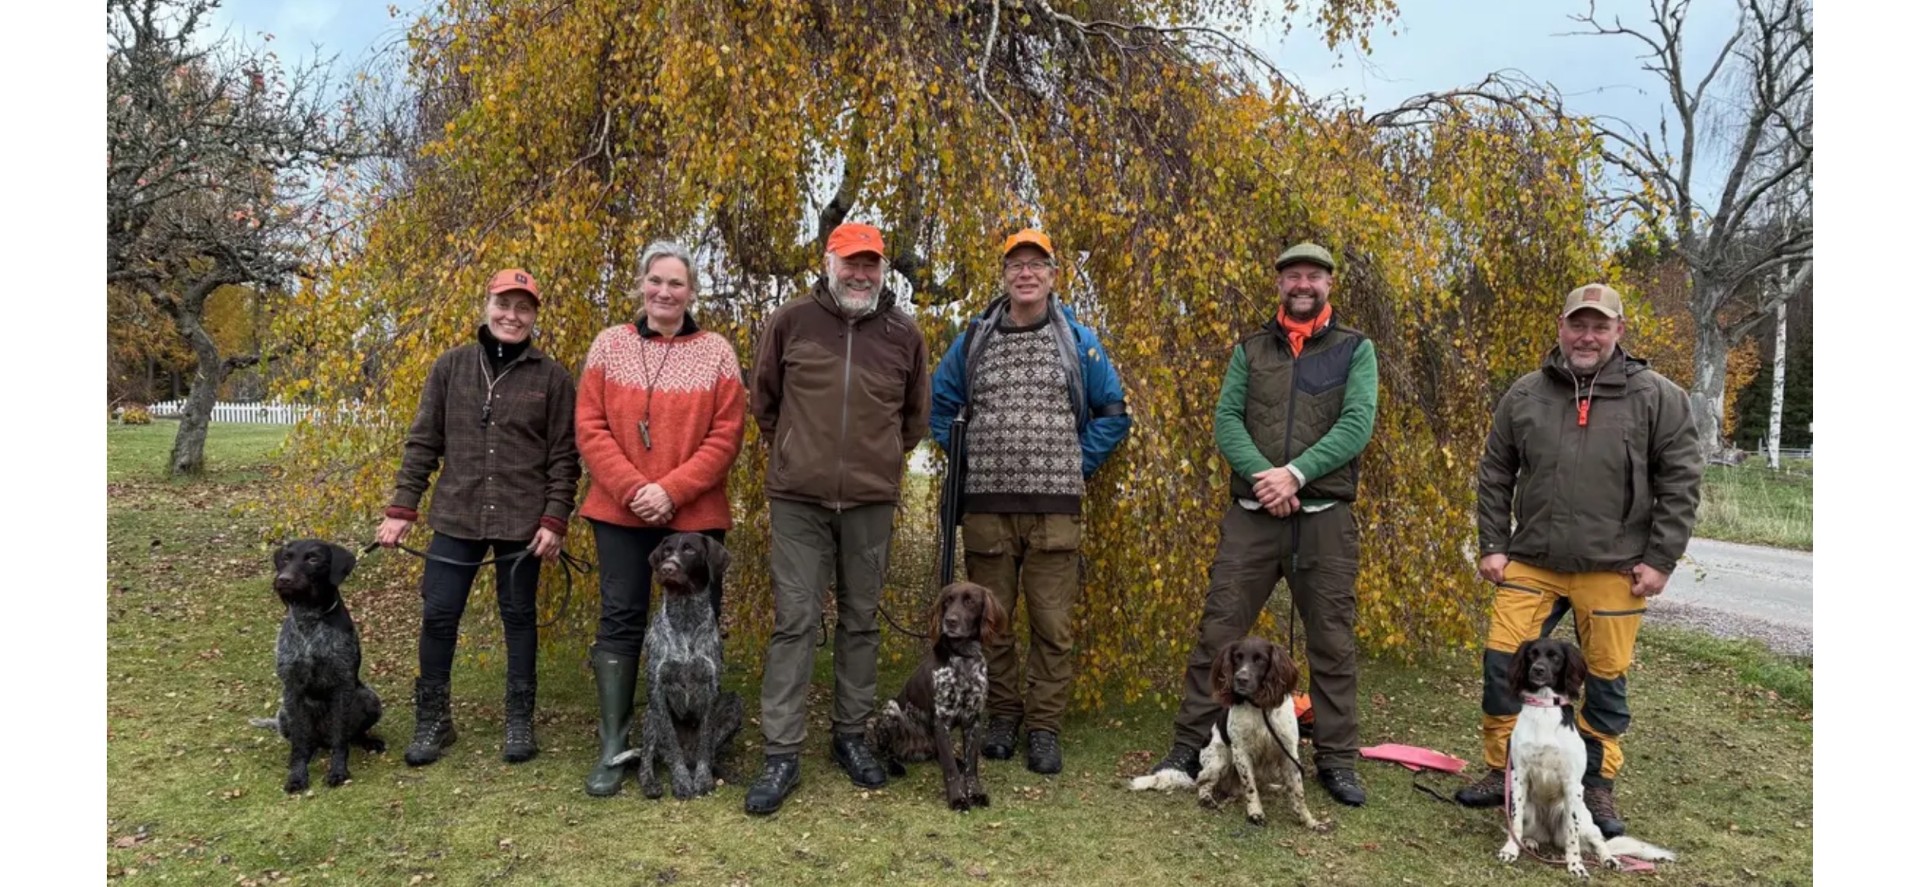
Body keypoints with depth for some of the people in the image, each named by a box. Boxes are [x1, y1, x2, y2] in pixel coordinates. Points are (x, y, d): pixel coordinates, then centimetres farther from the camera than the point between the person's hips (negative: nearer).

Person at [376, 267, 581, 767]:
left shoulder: (552, 378, -1)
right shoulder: (451, 366, 5)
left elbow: (564, 457, -2)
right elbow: (423, 441, 6)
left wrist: (554, 521, -9)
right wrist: (402, 507, 1)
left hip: (522, 522, -2)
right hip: (456, 518, 2)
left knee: (518, 618, 8)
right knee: (438, 615, 4)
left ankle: (520, 723, 21)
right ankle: (433, 721, 20)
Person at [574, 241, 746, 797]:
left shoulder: (716, 352, 1)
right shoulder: (609, 345, 5)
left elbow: (726, 436, -5)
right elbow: (590, 426, 0)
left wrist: (671, 490, -15)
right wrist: (632, 488, -13)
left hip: (694, 515, -1)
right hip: (620, 511, 1)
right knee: (620, 620, 3)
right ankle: (613, 747, 10)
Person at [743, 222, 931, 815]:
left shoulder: (904, 334, 4)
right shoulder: (790, 322, -1)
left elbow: (915, 416, 17)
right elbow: (763, 401, 10)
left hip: (870, 501, 2)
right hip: (799, 499, -2)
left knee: (861, 620, 11)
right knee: (794, 620, -2)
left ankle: (851, 737, 24)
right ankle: (782, 754, 3)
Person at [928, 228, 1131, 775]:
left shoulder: (1079, 342, 5)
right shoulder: (973, 341, 8)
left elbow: (1113, 414, 11)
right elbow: (940, 406, 17)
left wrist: (1078, 463, 3)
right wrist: (967, 459, 7)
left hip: (1055, 508, -1)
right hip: (986, 505, 1)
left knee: (1053, 623, 1)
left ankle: (1044, 727, 13)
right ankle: (1002, 715, 24)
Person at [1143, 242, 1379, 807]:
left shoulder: (1355, 350, 7)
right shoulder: (1250, 351, 12)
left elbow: (1357, 425, -7)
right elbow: (1226, 420, 1)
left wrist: (1295, 473, -18)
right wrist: (1262, 475, -17)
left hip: (1325, 517, -1)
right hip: (1252, 513, 1)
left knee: (1332, 642, 5)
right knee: (1218, 631, 0)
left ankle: (1336, 761, 17)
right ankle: (1190, 746, 10)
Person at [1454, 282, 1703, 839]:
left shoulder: (1656, 397, -2)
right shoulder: (1525, 395, 5)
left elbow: (1680, 481, -2)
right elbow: (1495, 474, 10)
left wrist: (1659, 561, -6)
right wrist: (1493, 546, 4)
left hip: (1613, 569, -2)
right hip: (1530, 563, 2)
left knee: (1606, 679, 7)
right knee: (1501, 664, 0)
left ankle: (1597, 788, 24)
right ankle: (1500, 773, 17)